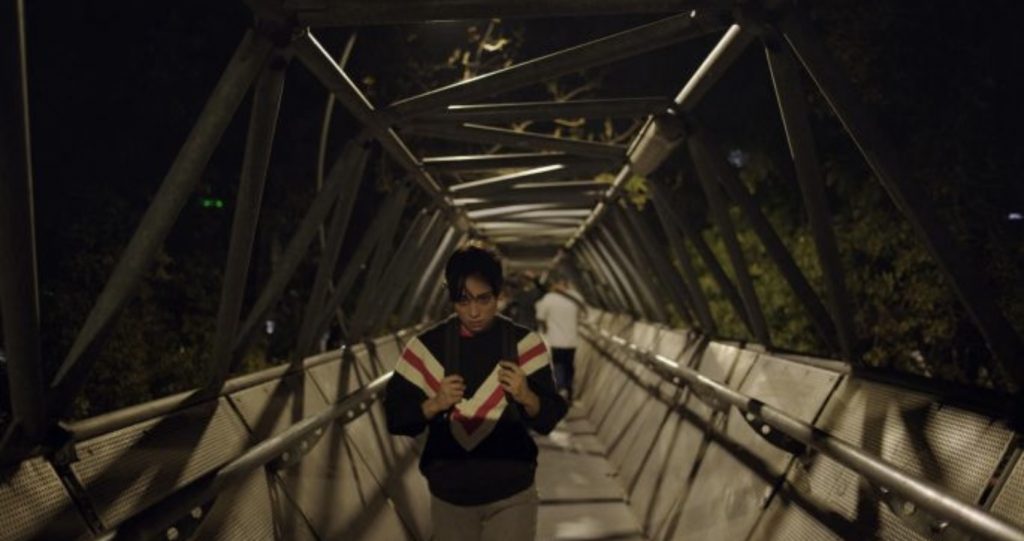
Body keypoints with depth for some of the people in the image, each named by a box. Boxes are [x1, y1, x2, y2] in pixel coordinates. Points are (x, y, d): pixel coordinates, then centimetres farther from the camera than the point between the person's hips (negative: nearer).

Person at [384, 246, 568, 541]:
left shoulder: (523, 343, -8)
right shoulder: (427, 346, -7)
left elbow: (550, 418, -6)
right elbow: (395, 416, -3)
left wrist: (527, 397, -27)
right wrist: (433, 404, -22)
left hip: (512, 495, -1)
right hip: (449, 495, 2)